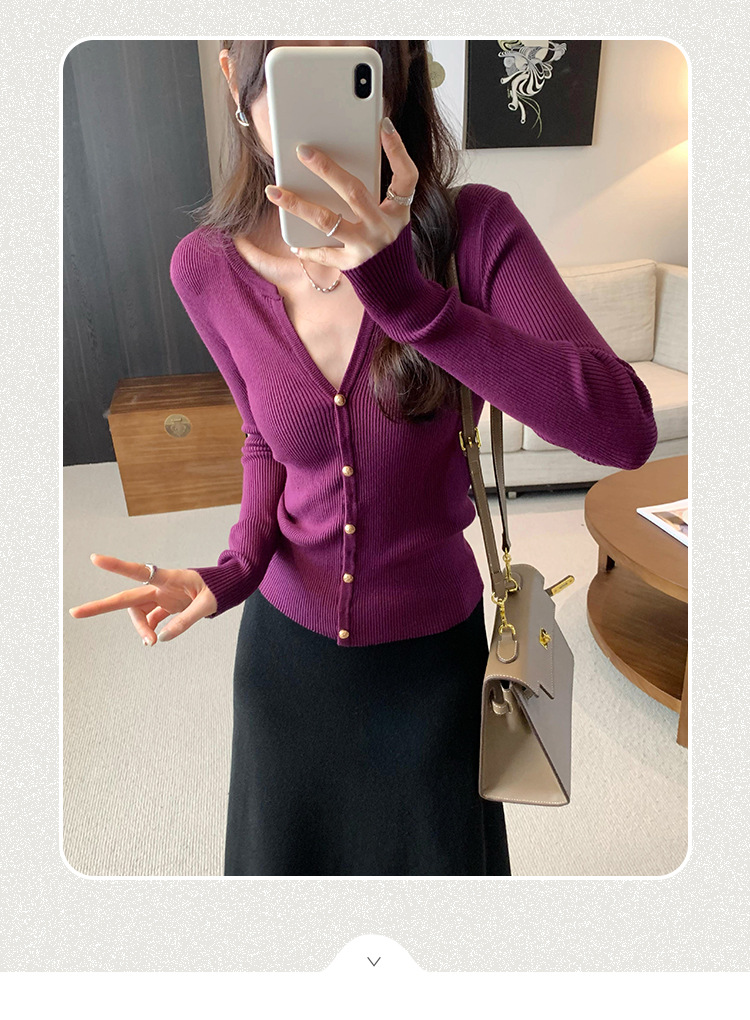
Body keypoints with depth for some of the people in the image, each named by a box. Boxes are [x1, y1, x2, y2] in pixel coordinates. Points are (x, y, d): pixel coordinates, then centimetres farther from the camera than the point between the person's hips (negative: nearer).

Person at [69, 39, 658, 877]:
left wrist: (411, 301, -43)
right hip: (287, 639, 2)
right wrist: (234, 570, -13)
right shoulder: (207, 267, -12)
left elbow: (625, 430, -32)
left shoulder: (476, 231, -20)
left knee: (435, 854, 28)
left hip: (433, 646, -1)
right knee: (284, 855, 30)